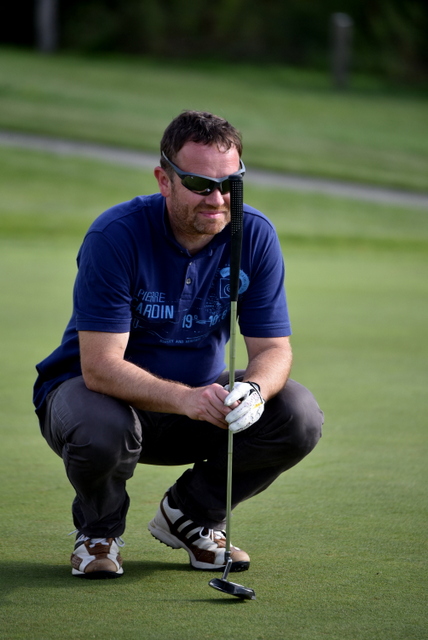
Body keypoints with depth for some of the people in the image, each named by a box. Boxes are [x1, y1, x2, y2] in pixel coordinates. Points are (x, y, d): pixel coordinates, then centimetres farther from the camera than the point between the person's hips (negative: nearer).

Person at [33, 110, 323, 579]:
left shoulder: (255, 235, -12)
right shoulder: (115, 236, -25)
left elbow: (273, 347, -10)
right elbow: (100, 366, -30)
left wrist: (253, 390, -36)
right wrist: (186, 399, -46)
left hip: (200, 395, 4)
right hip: (92, 388, -4)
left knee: (298, 416, -20)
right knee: (101, 432, -39)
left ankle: (190, 515, 6)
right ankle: (98, 530, -2)